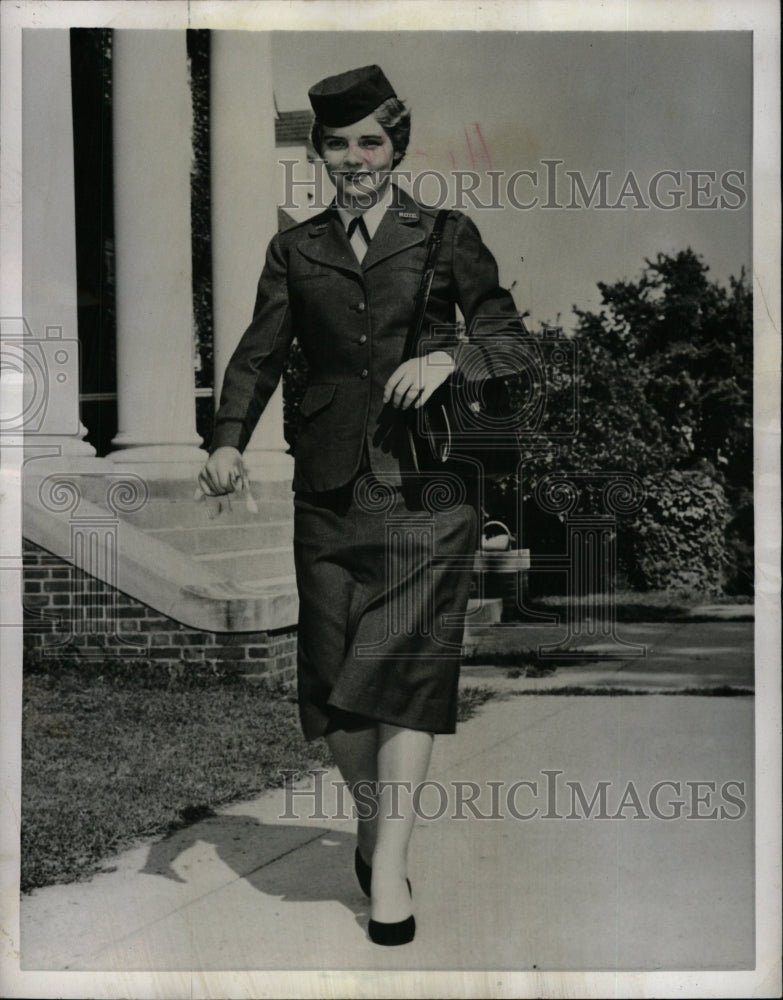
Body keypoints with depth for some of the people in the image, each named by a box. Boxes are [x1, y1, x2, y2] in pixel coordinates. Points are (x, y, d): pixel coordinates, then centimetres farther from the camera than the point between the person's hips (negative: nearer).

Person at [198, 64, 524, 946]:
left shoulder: (448, 236, 8)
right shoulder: (294, 250, 13)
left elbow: (508, 336, 6)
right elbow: (260, 352, 6)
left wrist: (448, 355, -14)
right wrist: (229, 440, -10)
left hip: (425, 484, -2)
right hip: (332, 486, 2)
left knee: (408, 663, -8)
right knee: (331, 678, 4)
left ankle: (389, 862, 2)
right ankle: (373, 816, 30)